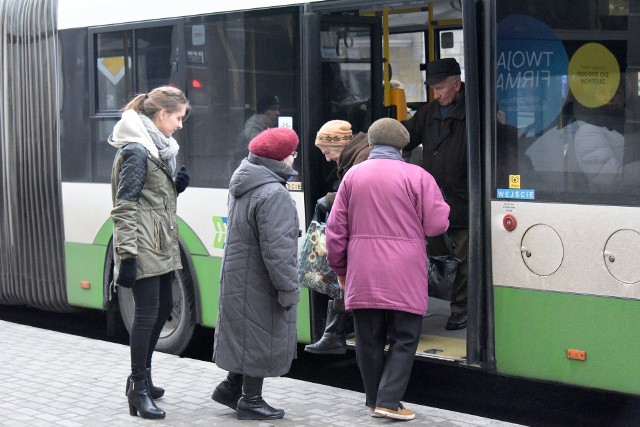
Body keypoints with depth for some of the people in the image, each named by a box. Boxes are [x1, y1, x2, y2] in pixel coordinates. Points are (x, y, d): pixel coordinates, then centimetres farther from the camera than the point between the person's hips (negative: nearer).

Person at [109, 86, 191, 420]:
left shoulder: (159, 147, 15)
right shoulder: (136, 151, -15)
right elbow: (125, 207, -19)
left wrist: (177, 185, 3)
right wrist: (127, 255, -23)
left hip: (161, 246, 10)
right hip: (144, 247, -10)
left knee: (163, 308, 15)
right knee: (148, 313, -7)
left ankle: (141, 378, 28)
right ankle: (138, 391, 0)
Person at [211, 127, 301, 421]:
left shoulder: (242, 186, 10)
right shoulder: (274, 194, -23)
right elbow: (276, 250, -26)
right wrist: (289, 289, -19)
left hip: (237, 276, 9)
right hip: (259, 284, -9)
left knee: (245, 334, 21)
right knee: (261, 337, 3)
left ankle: (232, 387, 29)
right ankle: (250, 401, 13)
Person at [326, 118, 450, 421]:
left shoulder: (352, 175, 6)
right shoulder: (417, 176, -5)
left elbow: (335, 229, 7)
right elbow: (438, 225, -6)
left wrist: (340, 269, 18)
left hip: (362, 277, 3)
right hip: (404, 280, -3)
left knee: (369, 341, 12)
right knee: (404, 339, 5)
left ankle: (374, 401, 21)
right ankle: (389, 400, -3)